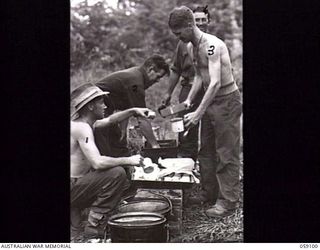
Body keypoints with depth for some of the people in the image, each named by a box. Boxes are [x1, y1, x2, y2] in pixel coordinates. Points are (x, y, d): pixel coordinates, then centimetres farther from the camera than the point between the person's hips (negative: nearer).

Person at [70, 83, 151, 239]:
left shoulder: (85, 123, 10)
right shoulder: (82, 128, -21)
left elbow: (109, 120, 27)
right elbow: (97, 162, -32)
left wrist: (133, 111, 16)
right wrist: (128, 160, -21)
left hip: (77, 181, 10)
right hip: (73, 188, -10)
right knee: (117, 173, -21)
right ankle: (94, 226, -11)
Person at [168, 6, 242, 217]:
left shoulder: (212, 45, -24)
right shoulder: (190, 47, 7)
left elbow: (215, 83, -30)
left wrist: (199, 113, -30)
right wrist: (189, 99, 7)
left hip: (227, 100, -9)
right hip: (210, 101, 9)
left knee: (226, 154, -4)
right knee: (206, 150, 15)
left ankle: (228, 201, 3)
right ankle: (207, 193, 27)